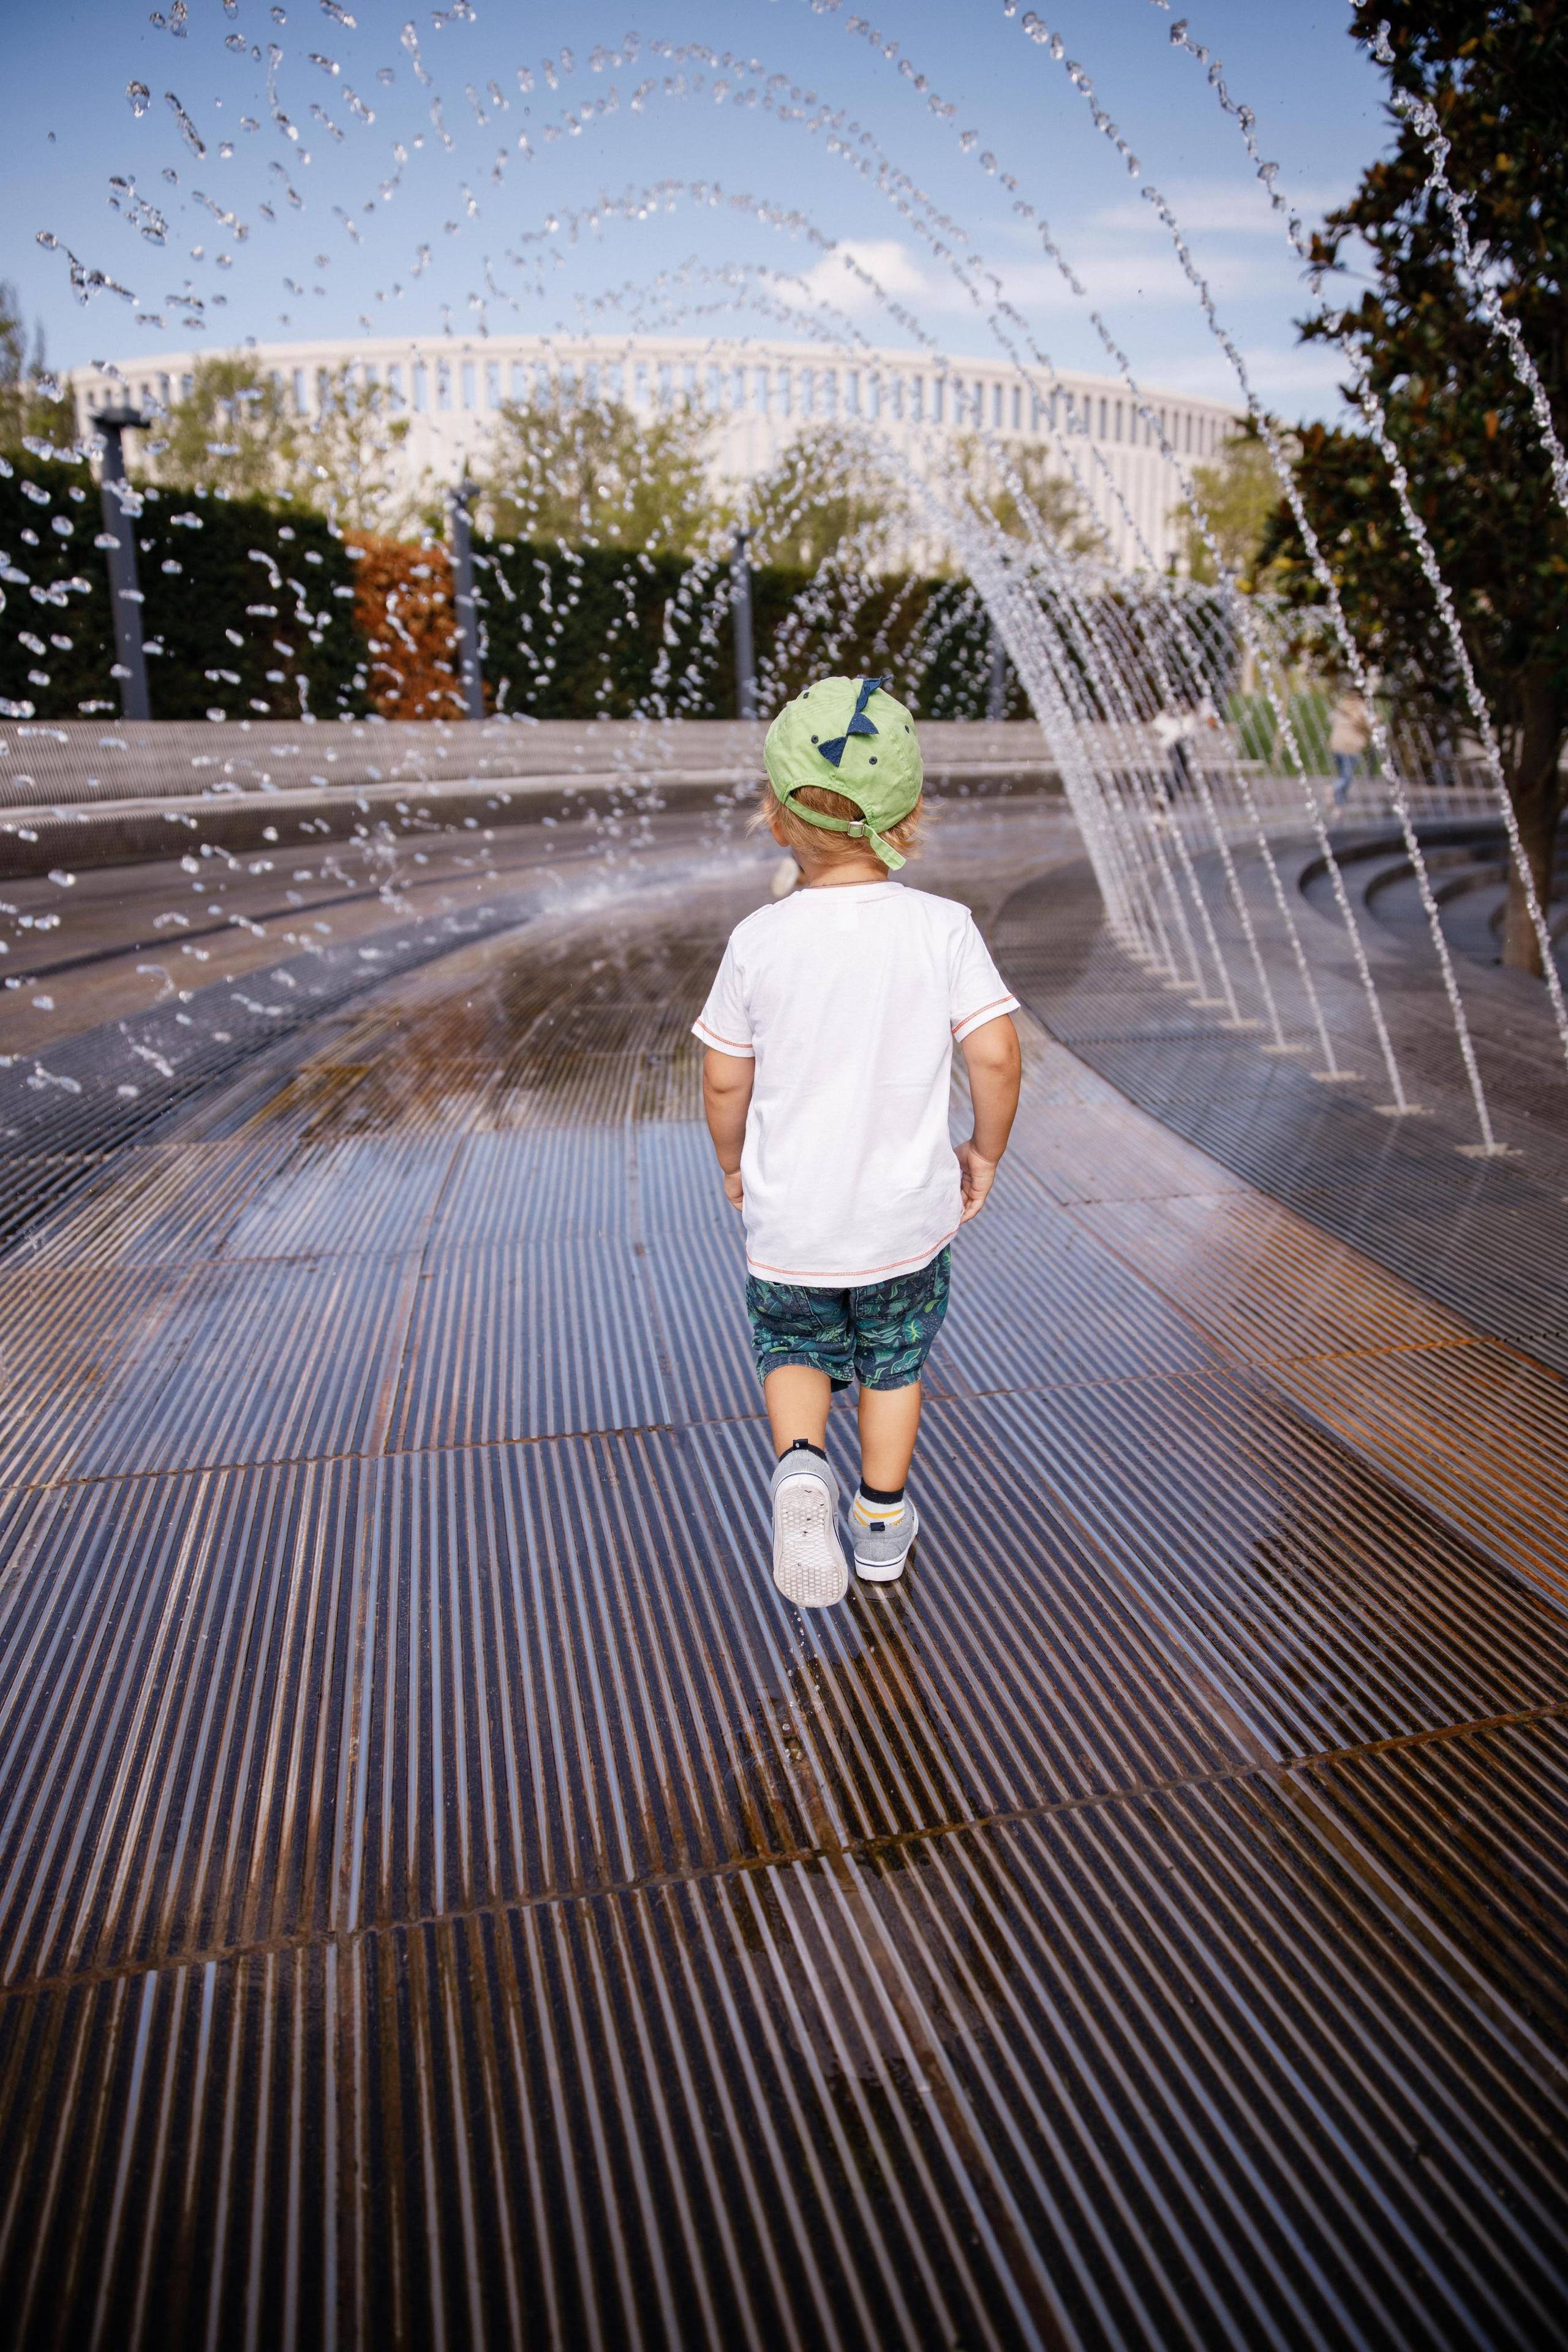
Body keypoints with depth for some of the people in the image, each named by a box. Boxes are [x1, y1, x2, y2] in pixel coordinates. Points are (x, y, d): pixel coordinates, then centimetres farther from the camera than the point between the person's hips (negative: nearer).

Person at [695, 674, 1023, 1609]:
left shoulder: (759, 941, -11)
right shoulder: (942, 928, -11)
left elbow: (725, 1080, -4)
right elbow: (996, 1053, -14)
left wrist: (734, 1165, 14)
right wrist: (985, 1151, 3)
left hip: (789, 1223, 0)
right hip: (907, 1215, 1)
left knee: (795, 1347, 24)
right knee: (893, 1358, 23)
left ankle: (800, 1464, -2)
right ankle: (883, 1520, 37)